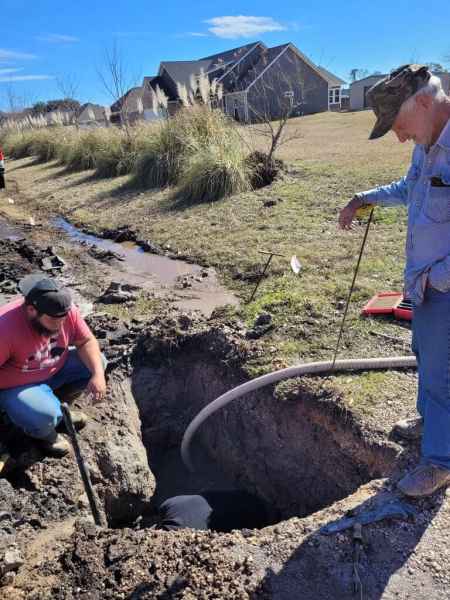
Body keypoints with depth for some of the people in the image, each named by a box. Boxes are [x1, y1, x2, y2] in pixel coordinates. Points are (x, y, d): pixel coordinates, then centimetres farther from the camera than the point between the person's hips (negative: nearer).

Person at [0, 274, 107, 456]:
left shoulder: (65, 310, -19)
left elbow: (86, 341, -9)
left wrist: (98, 374, -23)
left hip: (55, 370, 6)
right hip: (16, 386, -6)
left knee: (96, 362, -7)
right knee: (45, 417, -32)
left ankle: (56, 407, 9)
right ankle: (45, 434, 7)